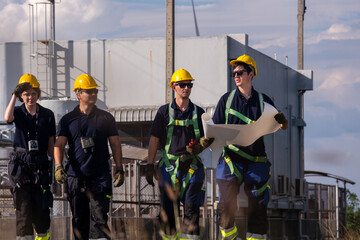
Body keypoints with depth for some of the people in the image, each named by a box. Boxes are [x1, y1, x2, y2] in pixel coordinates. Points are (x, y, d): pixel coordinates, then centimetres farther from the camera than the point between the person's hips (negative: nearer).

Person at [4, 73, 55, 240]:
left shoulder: (47, 115, 7)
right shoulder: (18, 112, 4)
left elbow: (51, 144, 10)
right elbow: (7, 118, -22)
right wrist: (14, 96, -13)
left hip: (41, 164, 1)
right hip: (20, 163, -1)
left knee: (41, 209, -1)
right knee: (23, 207, -5)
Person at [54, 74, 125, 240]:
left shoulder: (106, 118, 8)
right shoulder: (67, 120, 7)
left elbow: (115, 144, 10)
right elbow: (59, 145, -1)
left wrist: (119, 169, 3)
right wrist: (58, 166, -17)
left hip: (100, 176, -1)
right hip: (75, 177, 1)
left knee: (99, 217, -10)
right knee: (79, 220, 6)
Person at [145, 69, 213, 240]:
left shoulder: (198, 112, 9)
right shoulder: (164, 111, 5)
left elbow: (206, 139, 12)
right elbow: (154, 139, 4)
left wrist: (202, 145, -13)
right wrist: (150, 165, -3)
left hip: (192, 166, 1)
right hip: (169, 166, -1)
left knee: (192, 210, -6)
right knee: (168, 210, 2)